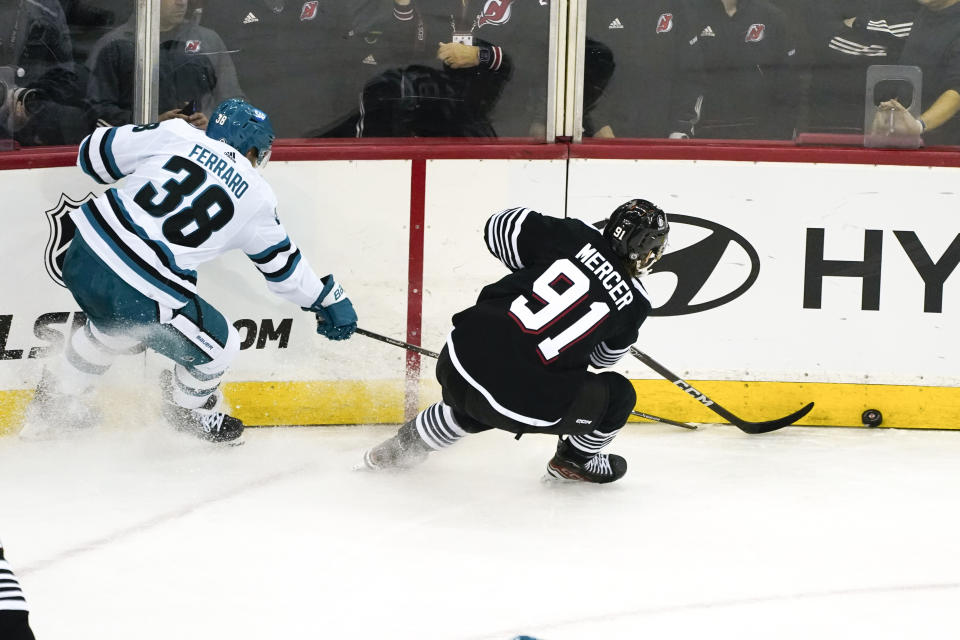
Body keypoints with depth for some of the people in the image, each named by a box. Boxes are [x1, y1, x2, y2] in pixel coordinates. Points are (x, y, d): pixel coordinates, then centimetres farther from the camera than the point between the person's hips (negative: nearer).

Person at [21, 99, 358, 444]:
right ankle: (188, 412, 44)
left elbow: (96, 151, 11)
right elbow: (283, 266, 15)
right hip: (140, 297, -5)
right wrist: (330, 299, 30)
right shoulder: (255, 198, 3)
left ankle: (57, 399, 53)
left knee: (115, 325, 37)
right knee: (218, 347, 20)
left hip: (82, 259, 5)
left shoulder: (175, 133, 6)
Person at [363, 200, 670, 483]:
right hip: (522, 402, -4)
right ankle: (575, 460, 38)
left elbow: (501, 227, 9)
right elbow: (603, 356, 16)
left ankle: (404, 444, 51)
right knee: (618, 395, 18)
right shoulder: (634, 303, -1)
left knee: (476, 403, 41)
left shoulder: (575, 236, 3)